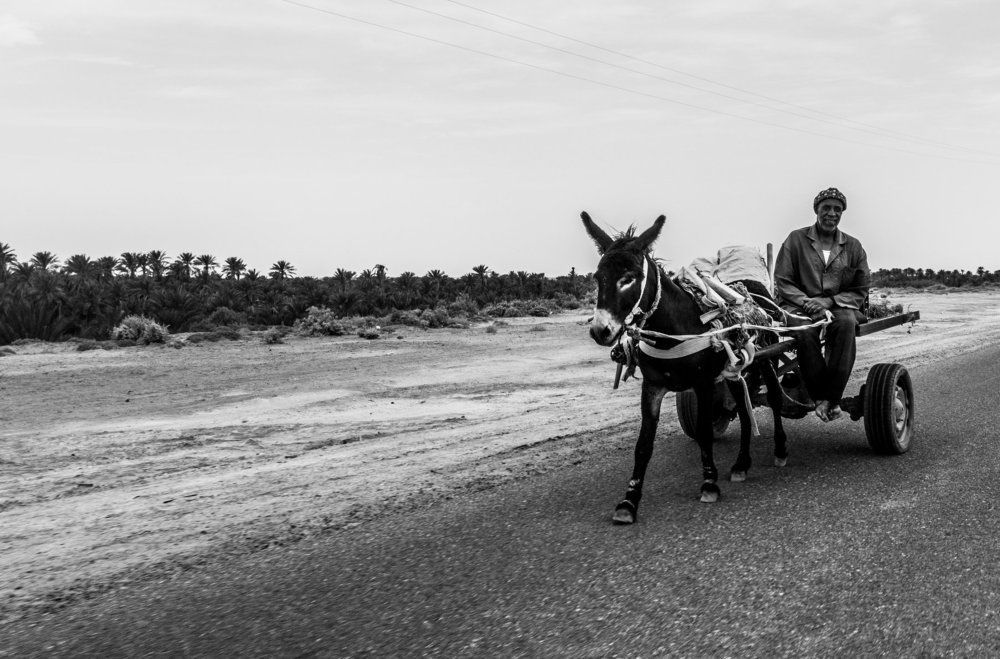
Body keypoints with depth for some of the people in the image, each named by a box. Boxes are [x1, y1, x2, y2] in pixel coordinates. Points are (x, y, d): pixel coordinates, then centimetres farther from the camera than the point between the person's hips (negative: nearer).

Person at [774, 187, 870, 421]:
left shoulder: (853, 246, 13)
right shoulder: (796, 239, 7)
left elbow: (860, 291, 9)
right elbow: (782, 281, 4)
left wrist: (828, 301, -9)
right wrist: (805, 301, -15)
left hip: (840, 306, 1)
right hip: (799, 305, -1)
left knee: (846, 323, -35)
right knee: (805, 329, -37)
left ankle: (832, 397, -31)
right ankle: (819, 396, -25)